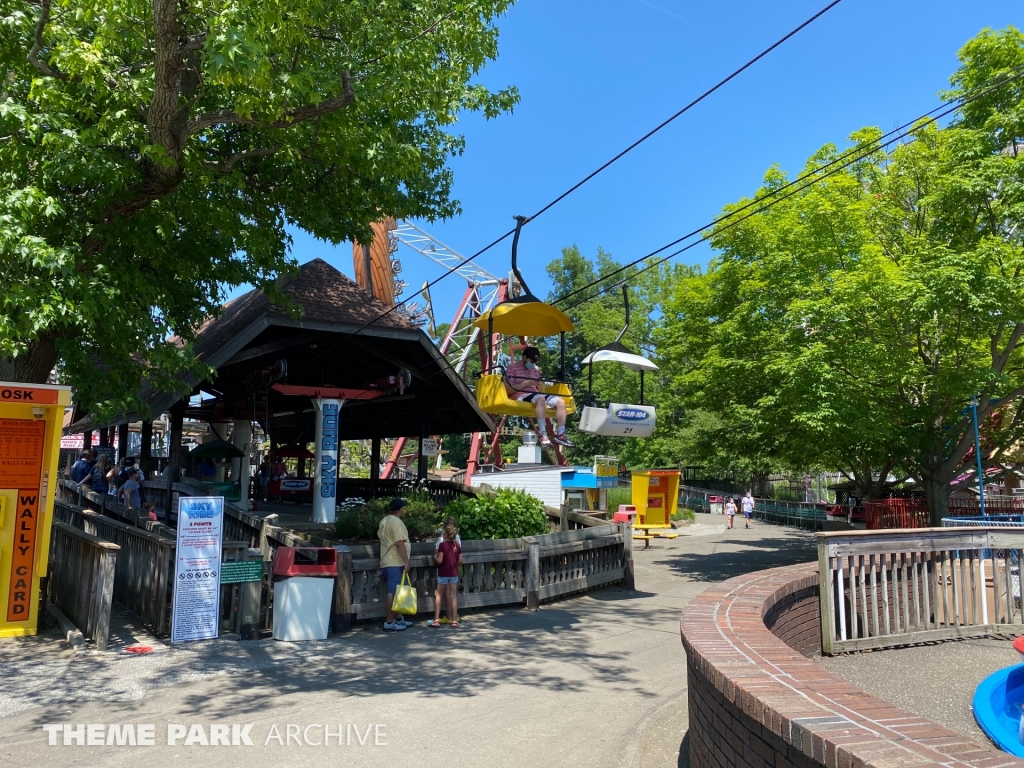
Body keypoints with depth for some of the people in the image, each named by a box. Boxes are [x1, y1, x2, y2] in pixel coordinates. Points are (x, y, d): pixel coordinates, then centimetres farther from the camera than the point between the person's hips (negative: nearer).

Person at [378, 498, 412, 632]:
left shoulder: (384, 521, 13)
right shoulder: (397, 522, -16)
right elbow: (400, 544, -21)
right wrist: (406, 562, -20)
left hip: (387, 562, 10)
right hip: (395, 563, -10)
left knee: (395, 591, 16)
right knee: (394, 592, -6)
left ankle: (398, 618, 24)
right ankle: (389, 623, -2)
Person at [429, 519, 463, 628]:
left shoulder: (442, 545, -12)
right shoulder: (457, 545, 0)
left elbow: (439, 560, -18)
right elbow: (460, 561, 1)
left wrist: (435, 556, 2)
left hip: (443, 574, -4)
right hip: (454, 573, 4)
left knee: (439, 595, 6)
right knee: (453, 596, 7)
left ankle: (436, 620, 5)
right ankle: (454, 620, 8)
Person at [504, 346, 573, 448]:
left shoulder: (535, 370, 24)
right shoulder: (512, 369, 2)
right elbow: (508, 389, -10)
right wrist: (526, 383, -15)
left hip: (535, 396, 8)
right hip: (521, 397, -8)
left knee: (561, 402, -11)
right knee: (540, 399, -39)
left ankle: (560, 434, -17)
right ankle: (542, 434, -41)